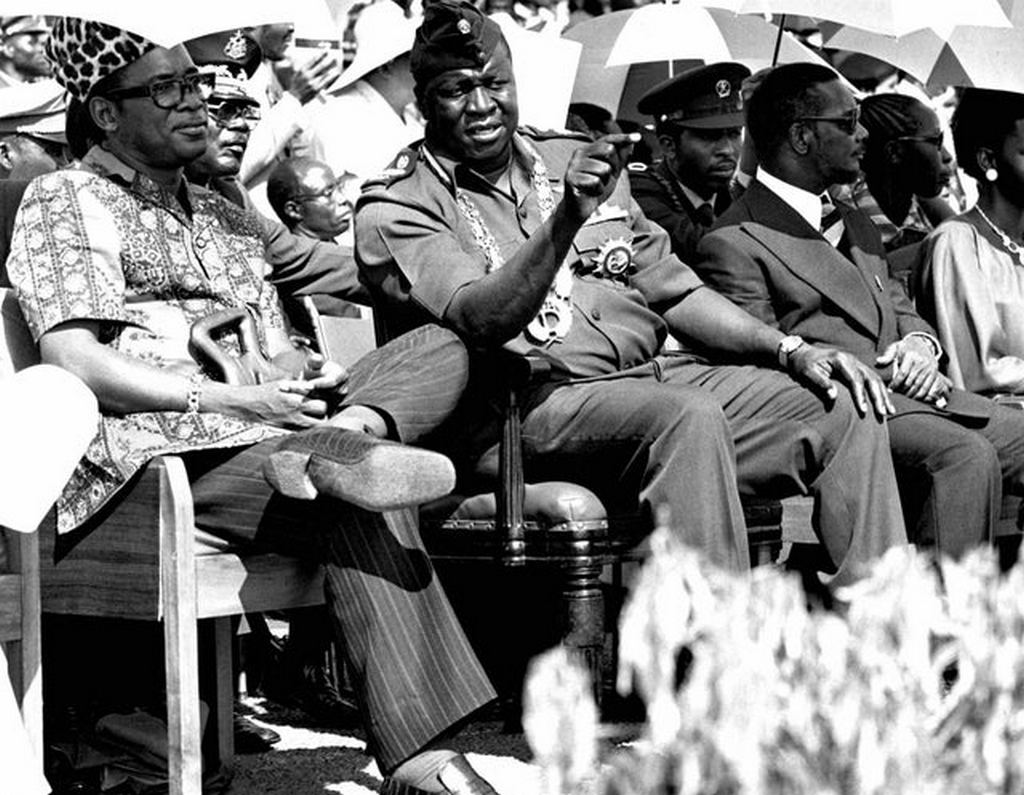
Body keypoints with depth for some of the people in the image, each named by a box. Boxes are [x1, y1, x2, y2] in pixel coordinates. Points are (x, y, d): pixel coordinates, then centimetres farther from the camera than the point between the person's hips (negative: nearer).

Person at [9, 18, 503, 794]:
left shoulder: (226, 218, 30)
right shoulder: (68, 200, 7)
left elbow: (281, 352, 23)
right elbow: (73, 360, -8)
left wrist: (295, 376, -5)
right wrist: (225, 398, -18)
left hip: (264, 425, 7)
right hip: (160, 450, -7)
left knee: (441, 348, -13)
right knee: (363, 508, -31)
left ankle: (349, 438, -43)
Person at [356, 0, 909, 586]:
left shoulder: (574, 159, 20)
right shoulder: (395, 208, 0)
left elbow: (671, 289, 22)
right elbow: (482, 321, -18)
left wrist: (790, 351, 9)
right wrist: (566, 220, -31)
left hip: (652, 373, 7)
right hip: (527, 406, -7)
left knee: (848, 411, -10)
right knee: (688, 417, -36)